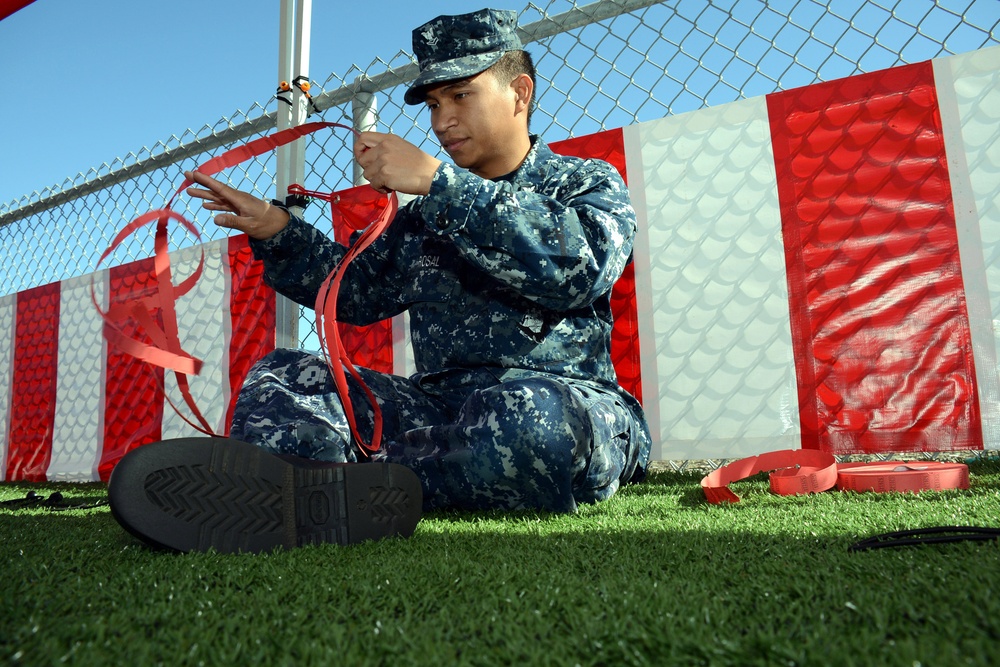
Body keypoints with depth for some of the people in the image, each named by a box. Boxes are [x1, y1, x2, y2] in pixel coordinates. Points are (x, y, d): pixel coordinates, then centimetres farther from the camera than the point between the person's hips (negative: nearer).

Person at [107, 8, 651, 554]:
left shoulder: (590, 183, 7)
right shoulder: (427, 213, 21)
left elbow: (577, 265, -16)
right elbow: (358, 291, 27)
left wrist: (437, 182, -16)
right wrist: (278, 232, 12)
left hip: (568, 399, -4)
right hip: (436, 403, 5)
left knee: (527, 417, -41)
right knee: (276, 377, -9)